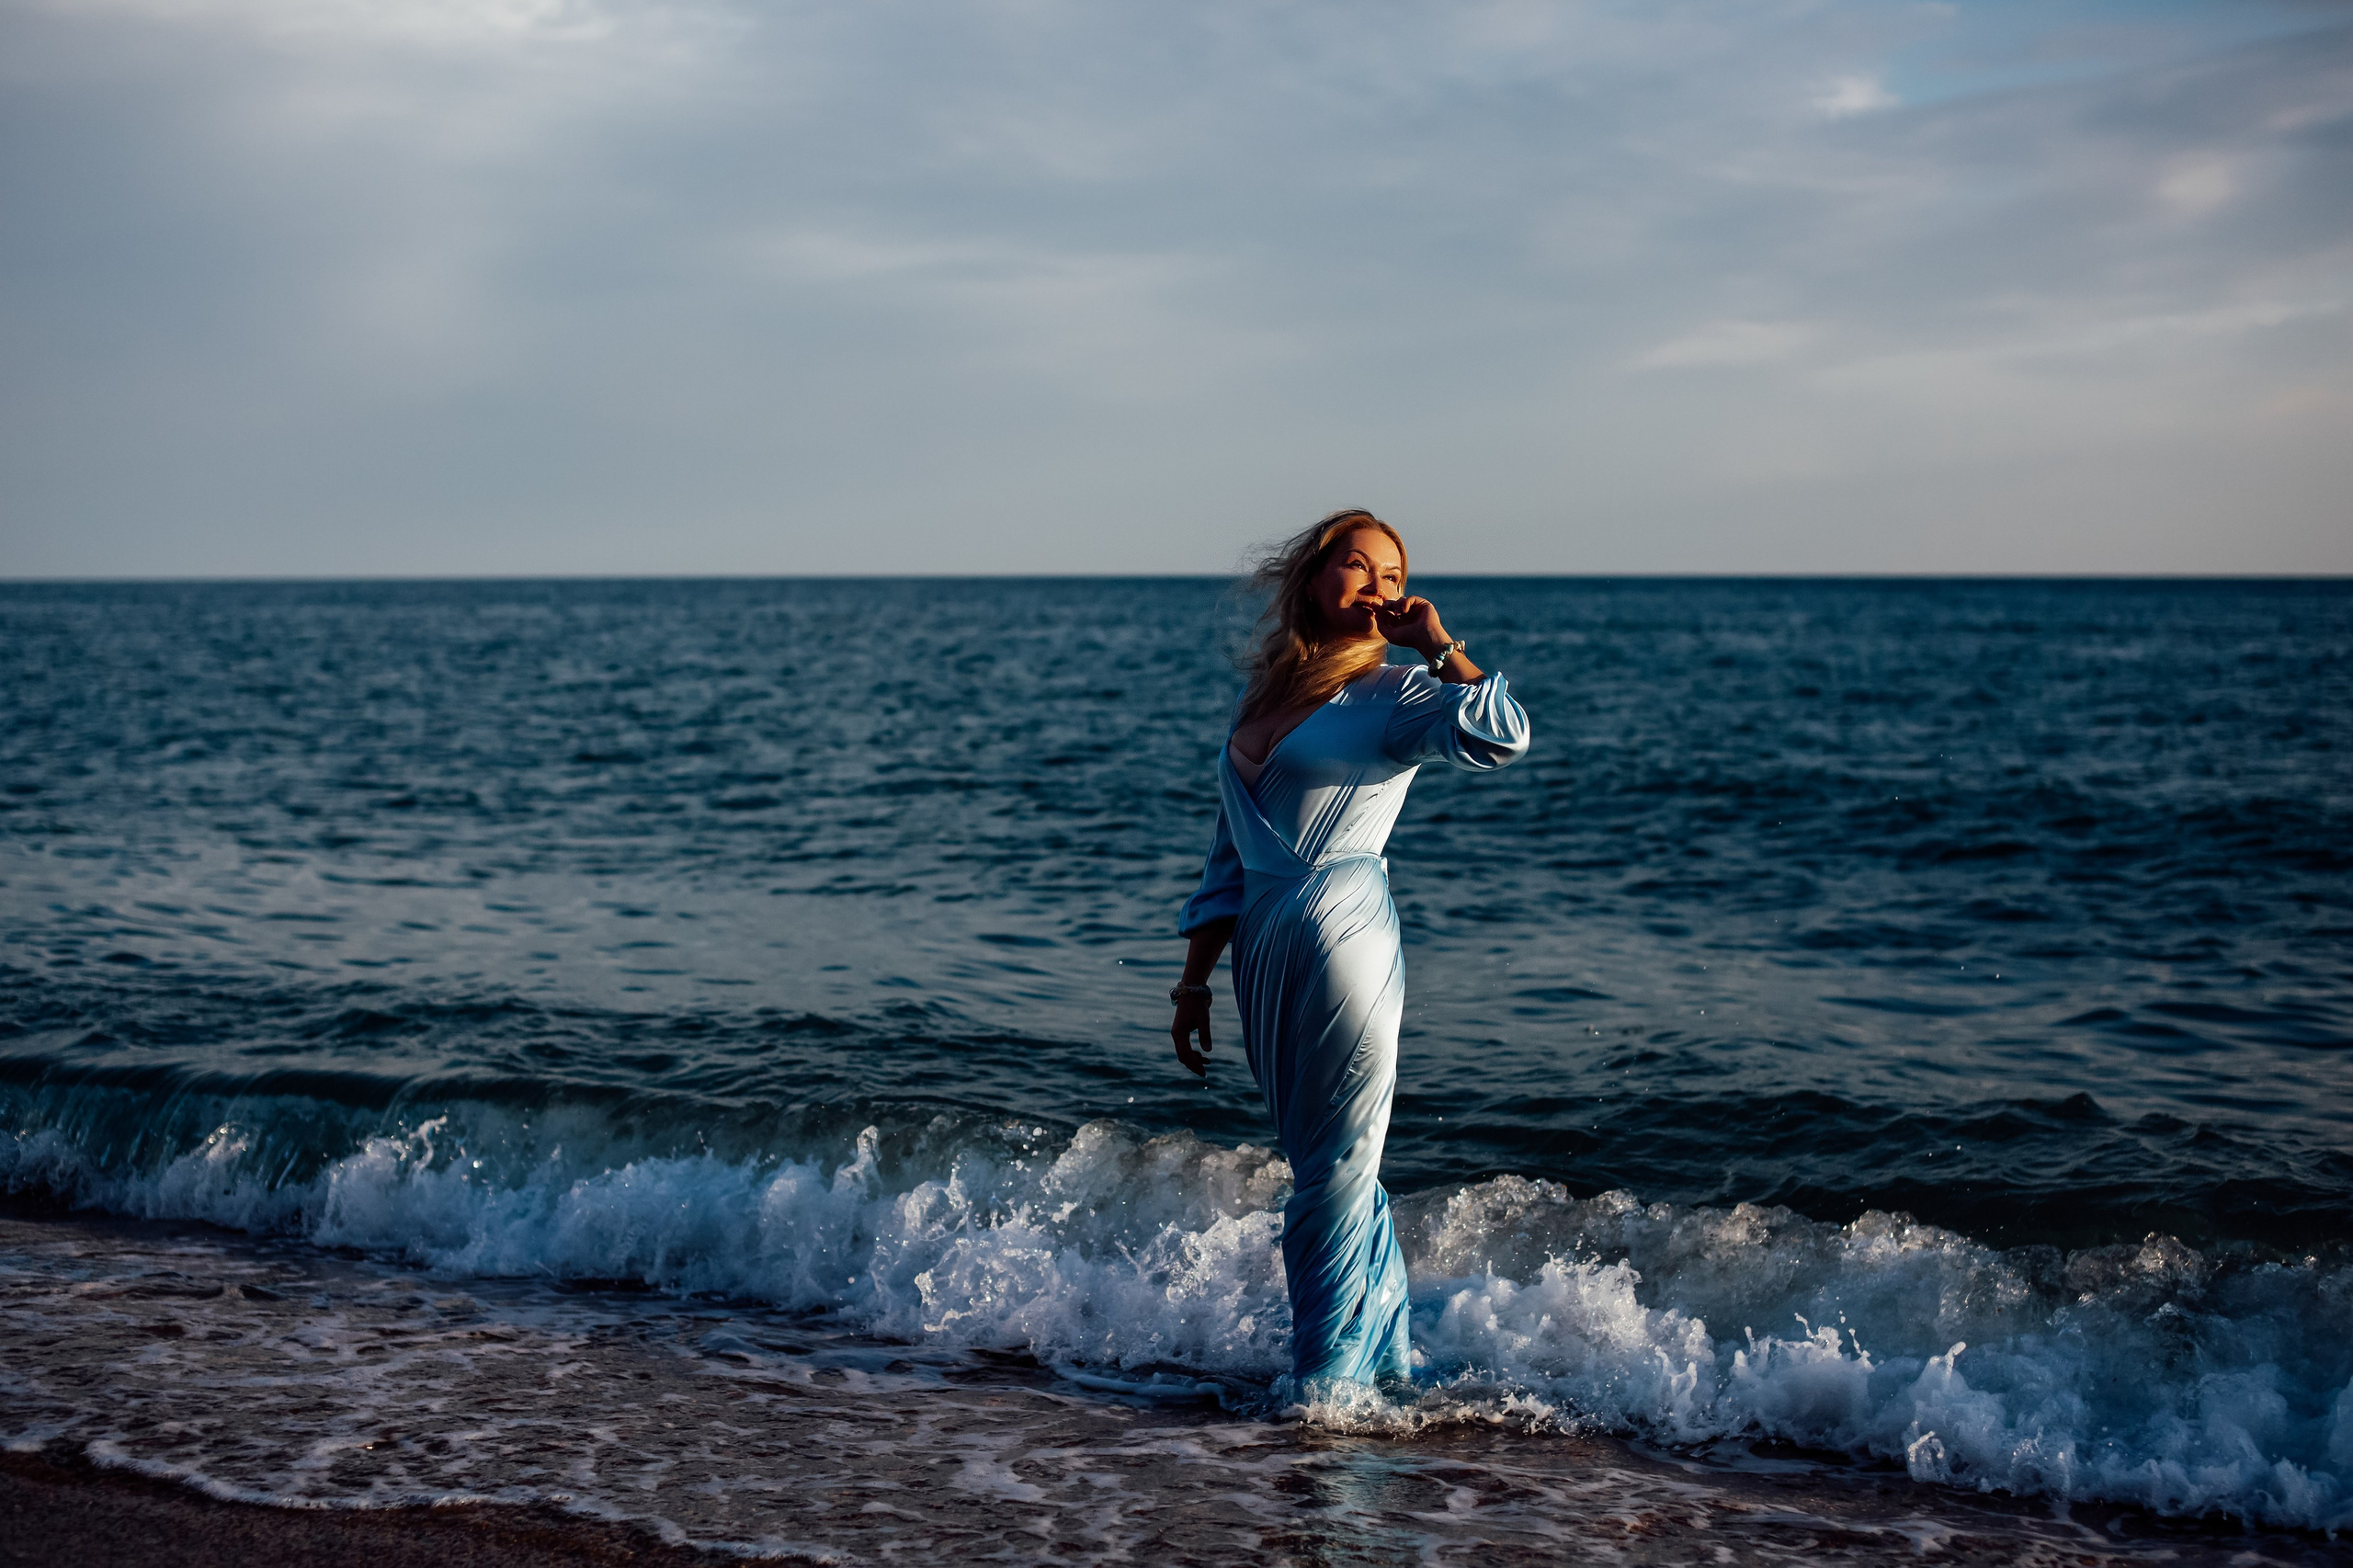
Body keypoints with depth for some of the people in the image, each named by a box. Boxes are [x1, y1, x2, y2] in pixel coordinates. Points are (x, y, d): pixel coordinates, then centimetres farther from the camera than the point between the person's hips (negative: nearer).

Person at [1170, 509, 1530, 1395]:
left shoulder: (1393, 693, -3)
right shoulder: (1264, 696, 15)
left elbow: (1499, 738, -24)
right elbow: (1230, 855, 18)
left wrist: (1435, 642, -11)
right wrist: (1194, 980, 15)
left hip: (1344, 935, -6)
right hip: (1265, 950, 7)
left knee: (1334, 1168, -1)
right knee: (1331, 1165, 14)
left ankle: (1325, 1381, 10)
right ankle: (1388, 1357, 27)